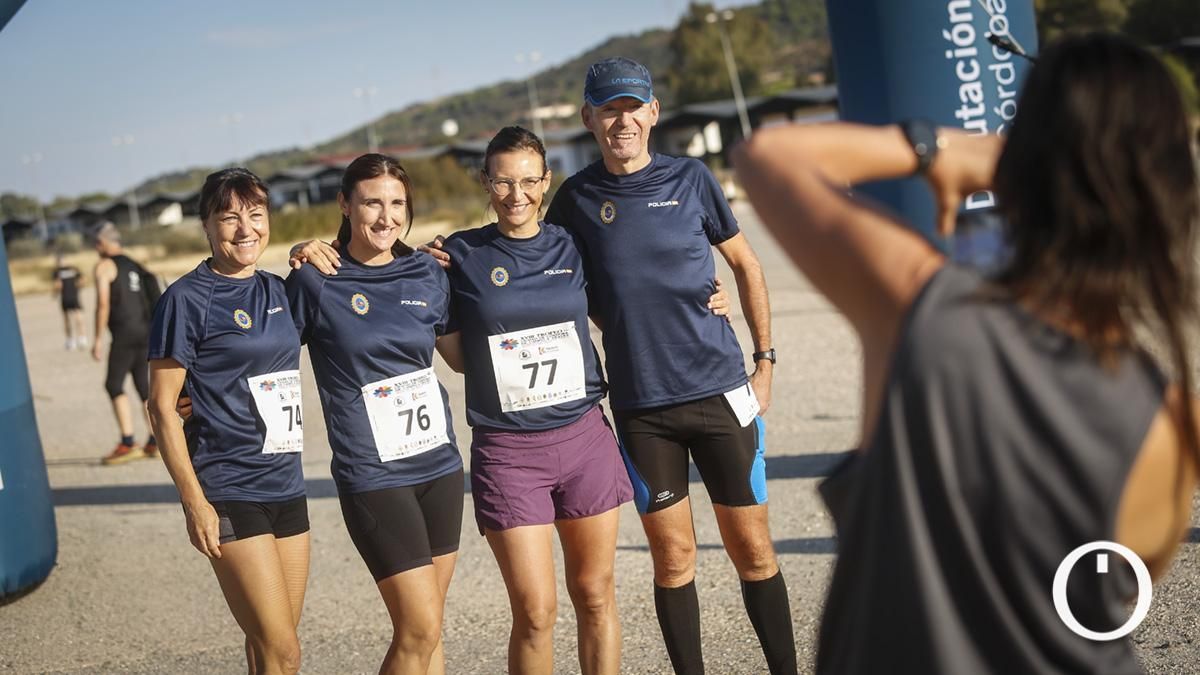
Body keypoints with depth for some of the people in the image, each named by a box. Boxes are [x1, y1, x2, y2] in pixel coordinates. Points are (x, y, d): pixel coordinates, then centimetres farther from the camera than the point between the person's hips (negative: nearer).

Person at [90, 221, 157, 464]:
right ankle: (154, 442, 10)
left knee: (114, 385, -5)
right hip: (145, 330, 7)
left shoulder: (104, 266, -3)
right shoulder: (133, 264, 19)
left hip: (124, 333, -7)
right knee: (144, 385, 10)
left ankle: (127, 442, -13)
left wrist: (98, 339, -10)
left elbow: (103, 303, -13)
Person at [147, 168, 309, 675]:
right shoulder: (187, 299, -8)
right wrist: (194, 501, -13)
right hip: (229, 493, -6)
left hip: (286, 485, 6)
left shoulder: (276, 290, 9)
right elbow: (162, 405, -8)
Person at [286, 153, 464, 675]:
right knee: (420, 629, -8)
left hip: (440, 464, 5)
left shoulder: (428, 274, 6)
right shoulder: (316, 282, -5)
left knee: (424, 629, 10)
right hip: (373, 476, -5)